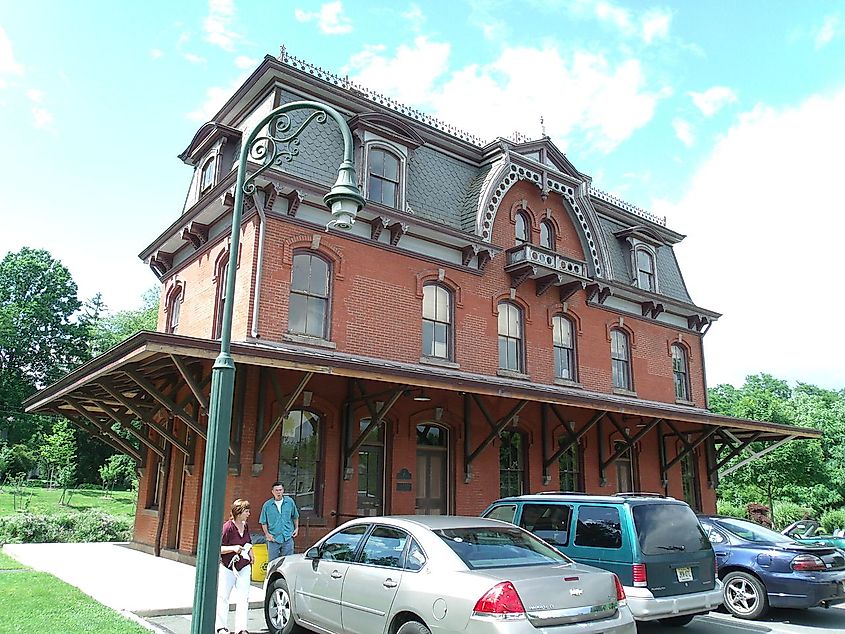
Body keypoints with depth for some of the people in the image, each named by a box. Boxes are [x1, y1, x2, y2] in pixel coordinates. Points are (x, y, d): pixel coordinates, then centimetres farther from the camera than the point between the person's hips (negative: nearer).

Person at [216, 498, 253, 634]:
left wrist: (251, 560, 15)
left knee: (243, 598, 0)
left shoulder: (245, 526, 5)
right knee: (223, 597, 7)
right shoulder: (227, 527, -15)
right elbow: (218, 548, -15)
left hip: (244, 567, 5)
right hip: (227, 568, -5)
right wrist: (233, 548, -27)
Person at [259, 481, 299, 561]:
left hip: (287, 538, 1)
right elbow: (263, 522, 4)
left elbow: (295, 517, 15)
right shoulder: (267, 505, -2)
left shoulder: (290, 502, 2)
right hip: (273, 539, -1)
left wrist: (296, 528, 8)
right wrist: (267, 534, -6)